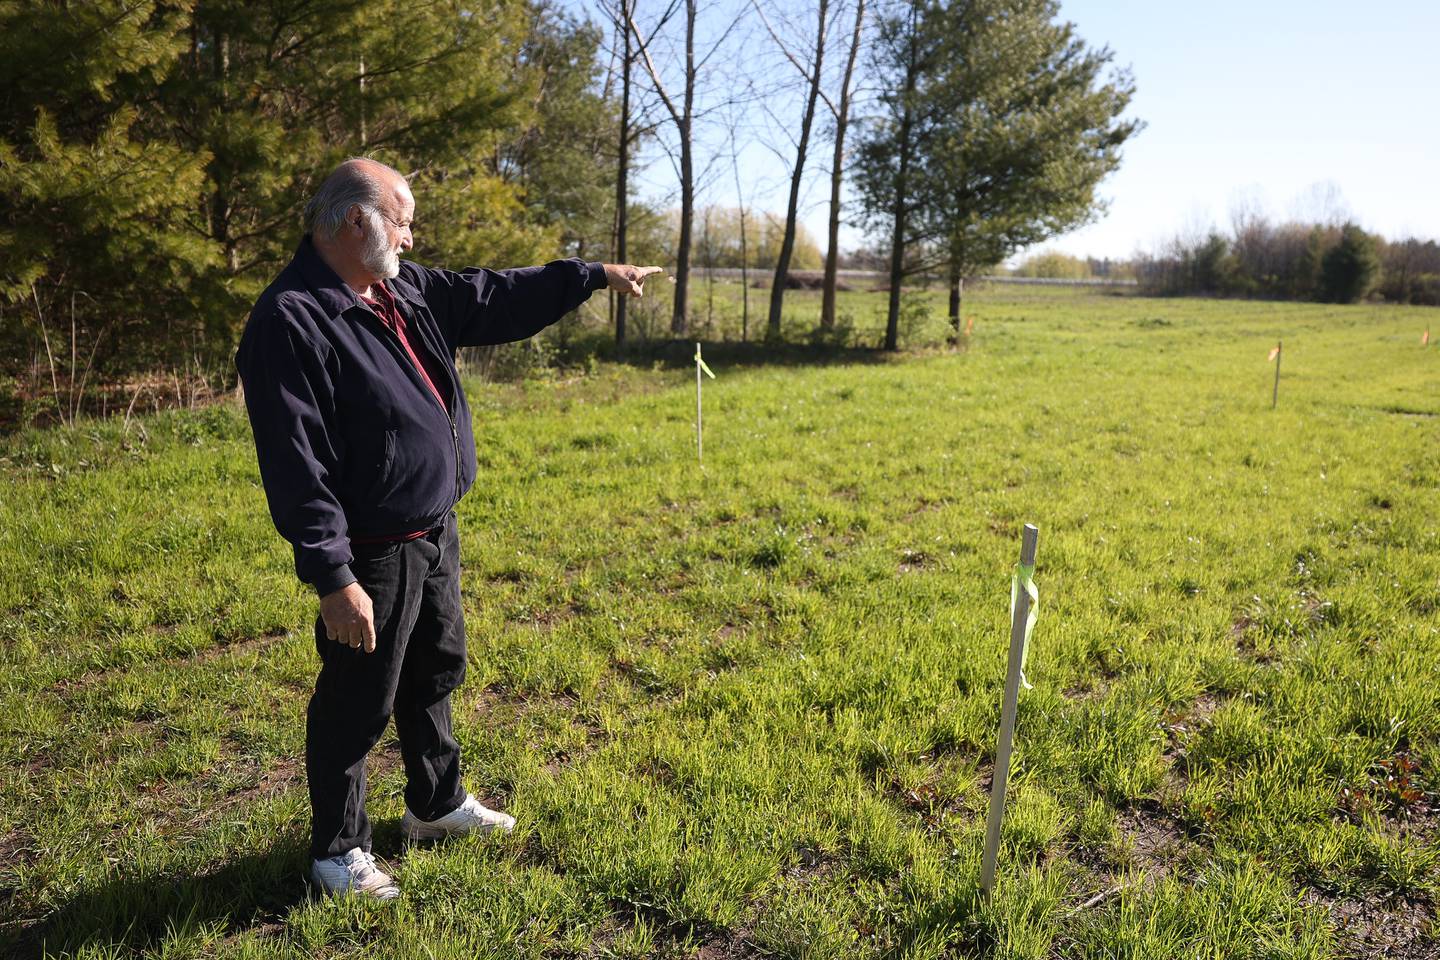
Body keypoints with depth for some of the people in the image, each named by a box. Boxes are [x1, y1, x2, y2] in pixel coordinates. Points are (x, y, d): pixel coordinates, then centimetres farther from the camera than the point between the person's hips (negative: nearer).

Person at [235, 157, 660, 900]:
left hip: (436, 532, 9)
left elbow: (494, 300, 16)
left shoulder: (404, 288, 6)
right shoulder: (290, 321, -21)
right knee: (357, 705, 7)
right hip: (372, 553, -9)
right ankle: (336, 849, 29)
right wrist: (333, 578, -26)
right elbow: (296, 469, -25)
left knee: (435, 674, 23)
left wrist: (595, 275, 15)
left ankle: (436, 805, 44)